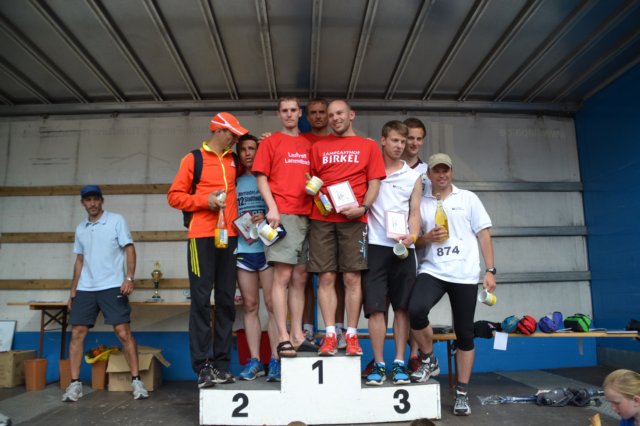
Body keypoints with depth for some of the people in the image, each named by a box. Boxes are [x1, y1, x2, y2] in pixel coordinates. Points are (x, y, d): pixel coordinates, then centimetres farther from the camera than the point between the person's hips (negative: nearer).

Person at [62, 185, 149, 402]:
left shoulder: (116, 220, 0)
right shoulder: (80, 229, 15)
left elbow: (129, 249, -4)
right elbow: (79, 261, 19)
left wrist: (129, 278, -16)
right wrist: (72, 292, 16)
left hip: (112, 287, -5)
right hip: (85, 289, 5)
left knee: (123, 333, -7)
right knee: (77, 333, 2)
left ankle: (136, 380, -1)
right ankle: (75, 384, 11)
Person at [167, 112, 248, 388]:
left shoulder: (234, 160, 16)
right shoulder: (193, 159, 4)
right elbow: (174, 196, 1)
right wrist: (205, 200, -14)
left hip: (229, 237, 5)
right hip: (202, 236, -4)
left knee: (226, 300, 4)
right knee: (201, 300, -4)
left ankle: (221, 363, 11)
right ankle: (203, 366, 1)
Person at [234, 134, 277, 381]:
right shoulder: (235, 182, 16)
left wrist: (265, 218, -13)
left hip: (267, 247, -3)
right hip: (243, 249, 3)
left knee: (272, 304, -4)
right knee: (250, 305, 5)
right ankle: (254, 360, 10)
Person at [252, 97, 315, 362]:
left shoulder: (309, 145, 18)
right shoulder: (270, 142, 7)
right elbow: (261, 177, 1)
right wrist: (272, 207, -11)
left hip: (307, 216, 5)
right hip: (282, 215, -5)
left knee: (300, 277, 6)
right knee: (283, 275, -8)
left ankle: (297, 336, 13)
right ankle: (283, 338, -3)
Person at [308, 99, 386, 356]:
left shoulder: (368, 146, 12)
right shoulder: (318, 147, 18)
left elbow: (374, 183, 6)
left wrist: (362, 207, -10)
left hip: (353, 219, -1)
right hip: (321, 218, 2)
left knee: (352, 278, -2)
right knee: (326, 278, -1)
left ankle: (352, 336, 6)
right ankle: (330, 336, 4)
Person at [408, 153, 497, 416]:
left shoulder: (468, 198, 9)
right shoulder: (421, 203, 11)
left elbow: (484, 234, 6)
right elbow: (413, 241, 13)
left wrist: (490, 270, -3)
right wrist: (427, 238, -9)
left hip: (465, 274, 0)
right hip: (432, 270, 0)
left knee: (464, 334, 3)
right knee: (416, 310, -26)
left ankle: (462, 394, 17)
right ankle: (429, 360, 1)